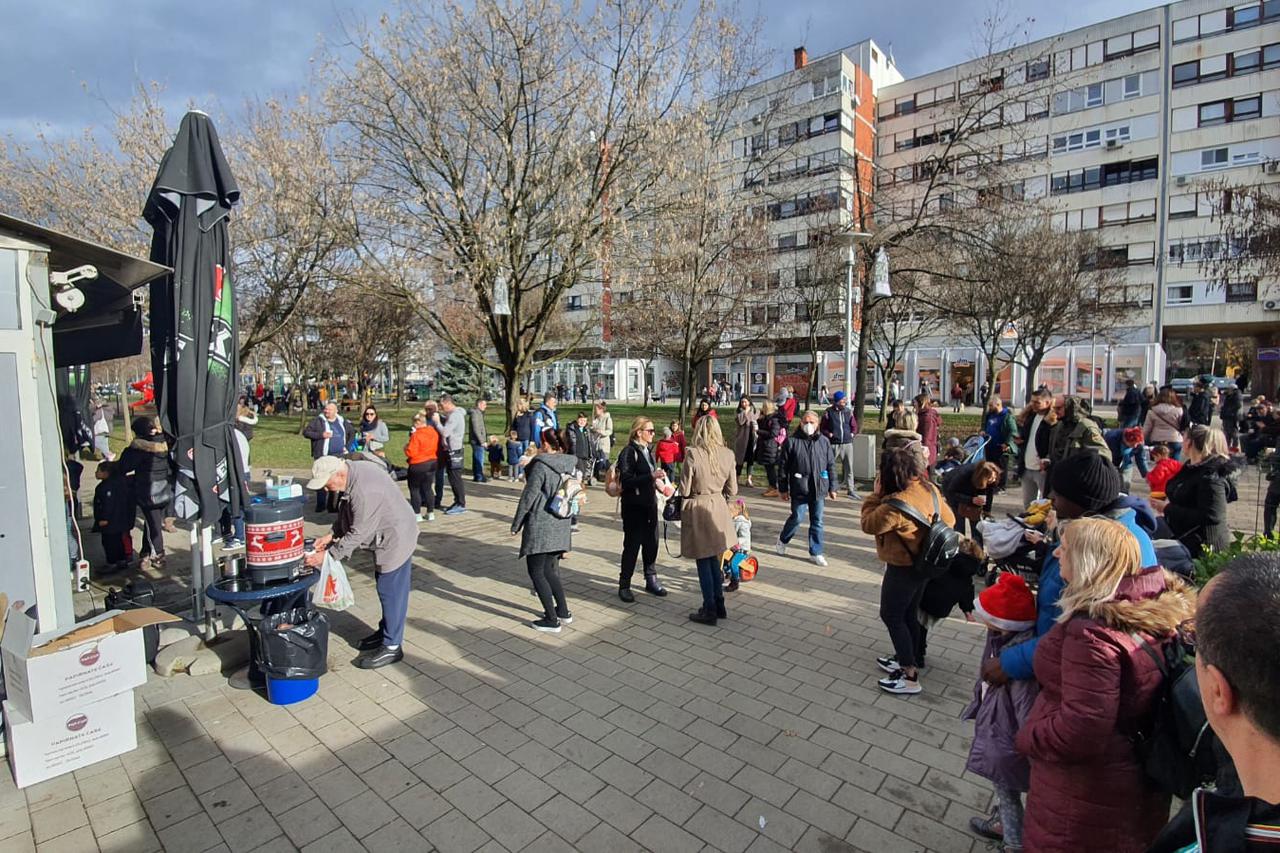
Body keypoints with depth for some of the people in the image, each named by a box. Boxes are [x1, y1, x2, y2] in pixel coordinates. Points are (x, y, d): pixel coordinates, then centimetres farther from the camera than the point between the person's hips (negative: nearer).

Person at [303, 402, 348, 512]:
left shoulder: (342, 421, 10)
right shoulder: (318, 421, -1)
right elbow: (306, 432, -4)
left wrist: (347, 446, 13)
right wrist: (321, 435, -16)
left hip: (340, 456, 4)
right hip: (323, 457, -4)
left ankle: (333, 505, 15)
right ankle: (320, 505, 3)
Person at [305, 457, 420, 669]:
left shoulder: (364, 491, -32)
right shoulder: (354, 470, -2)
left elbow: (357, 534, -25)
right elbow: (349, 514, 11)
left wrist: (328, 555, -17)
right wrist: (332, 535, 3)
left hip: (396, 539, -10)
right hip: (387, 536, 10)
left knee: (391, 592, 0)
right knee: (385, 588, 21)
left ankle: (392, 646, 12)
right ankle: (385, 631, 37)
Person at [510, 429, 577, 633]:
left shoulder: (541, 465, -16)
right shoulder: (570, 464, 5)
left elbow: (528, 496, -13)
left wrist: (516, 524, -3)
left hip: (540, 526, -7)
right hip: (560, 526, 8)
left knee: (536, 572, 3)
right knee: (548, 570, 20)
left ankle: (552, 620, 5)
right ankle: (563, 611, 24)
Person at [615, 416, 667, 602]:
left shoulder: (649, 449, 10)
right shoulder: (628, 452, -13)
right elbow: (626, 480, -22)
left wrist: (658, 479, 7)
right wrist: (651, 476, -26)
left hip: (650, 503, 7)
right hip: (634, 505, -7)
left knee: (652, 543, 12)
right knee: (632, 545, 0)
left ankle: (651, 580, 26)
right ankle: (624, 585, 13)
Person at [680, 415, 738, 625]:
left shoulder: (693, 454, -18)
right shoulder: (728, 454, -4)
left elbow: (684, 490, -13)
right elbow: (732, 490, 3)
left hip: (697, 509, -5)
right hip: (718, 508, 5)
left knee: (704, 562, 7)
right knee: (714, 559, 19)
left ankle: (710, 610, 15)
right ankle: (718, 604, 28)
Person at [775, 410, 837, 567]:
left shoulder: (824, 441, 6)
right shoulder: (792, 441, -4)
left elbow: (831, 465, 10)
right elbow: (784, 466, -1)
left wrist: (832, 487, 9)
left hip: (818, 488, 3)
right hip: (799, 488, -3)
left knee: (817, 521, 8)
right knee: (797, 517, -1)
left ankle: (815, 553, 19)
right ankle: (782, 540, 26)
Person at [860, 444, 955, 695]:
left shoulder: (897, 503, -32)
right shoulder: (929, 489, -5)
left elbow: (869, 524, -20)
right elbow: (949, 519, 7)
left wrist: (875, 495, -14)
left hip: (903, 568, -9)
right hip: (923, 563, 9)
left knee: (891, 616, 6)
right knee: (908, 614, 22)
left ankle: (910, 676, 11)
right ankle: (907, 660, 38)